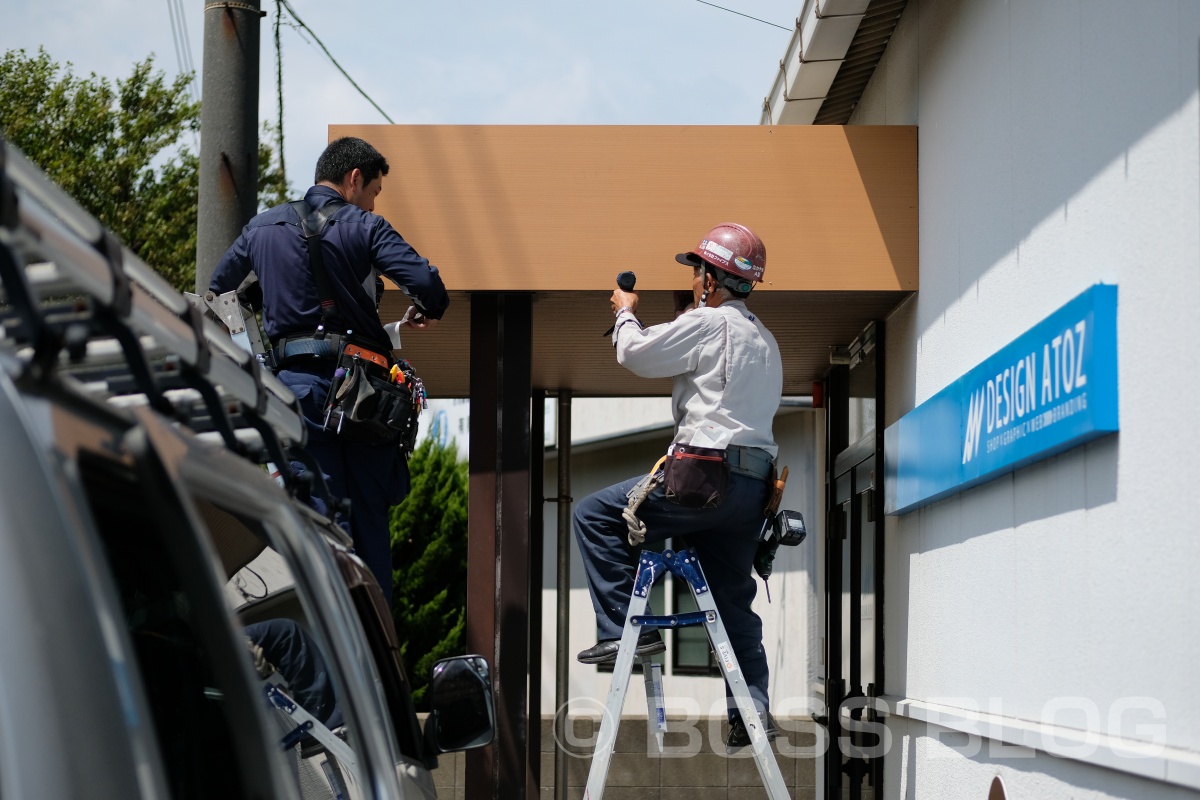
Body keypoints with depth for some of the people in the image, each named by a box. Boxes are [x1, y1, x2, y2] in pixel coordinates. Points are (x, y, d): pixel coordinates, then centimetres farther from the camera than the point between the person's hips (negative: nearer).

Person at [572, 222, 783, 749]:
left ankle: (623, 628, -5)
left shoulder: (710, 323, -7)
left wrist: (626, 313, 16)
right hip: (752, 486, 9)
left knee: (595, 514, 0)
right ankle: (752, 711, 10)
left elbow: (635, 354, -4)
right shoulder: (764, 339, 22)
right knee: (734, 602, 14)